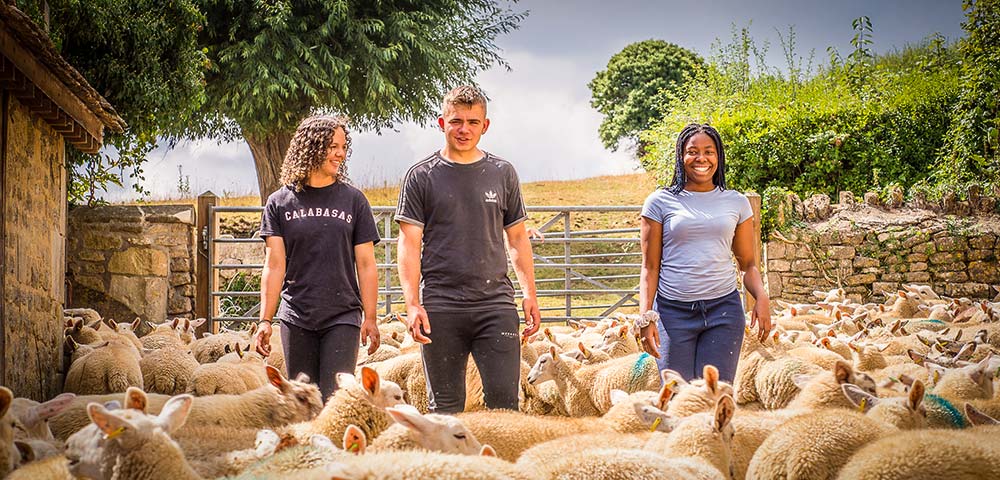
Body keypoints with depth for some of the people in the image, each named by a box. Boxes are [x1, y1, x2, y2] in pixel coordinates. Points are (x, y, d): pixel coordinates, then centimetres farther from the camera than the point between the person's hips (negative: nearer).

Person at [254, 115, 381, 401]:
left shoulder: (353, 200, 5)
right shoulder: (280, 203, 6)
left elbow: (366, 264, 5)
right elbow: (274, 265, 2)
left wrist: (370, 318, -1)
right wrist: (265, 320, -5)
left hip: (342, 317, -1)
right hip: (296, 319, 1)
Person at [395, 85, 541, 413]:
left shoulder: (503, 173, 12)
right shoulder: (422, 177, 5)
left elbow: (517, 238, 17)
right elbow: (409, 244, 1)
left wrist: (530, 295, 8)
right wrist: (412, 304, -9)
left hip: (496, 303, 1)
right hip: (440, 307, -1)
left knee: (504, 397, -7)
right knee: (444, 404, 4)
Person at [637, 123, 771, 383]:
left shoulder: (737, 203, 10)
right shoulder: (660, 202, 4)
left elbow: (748, 264, 14)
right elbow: (650, 267, 4)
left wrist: (762, 298, -5)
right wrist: (646, 317, -6)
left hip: (724, 309, 1)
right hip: (673, 311, -1)